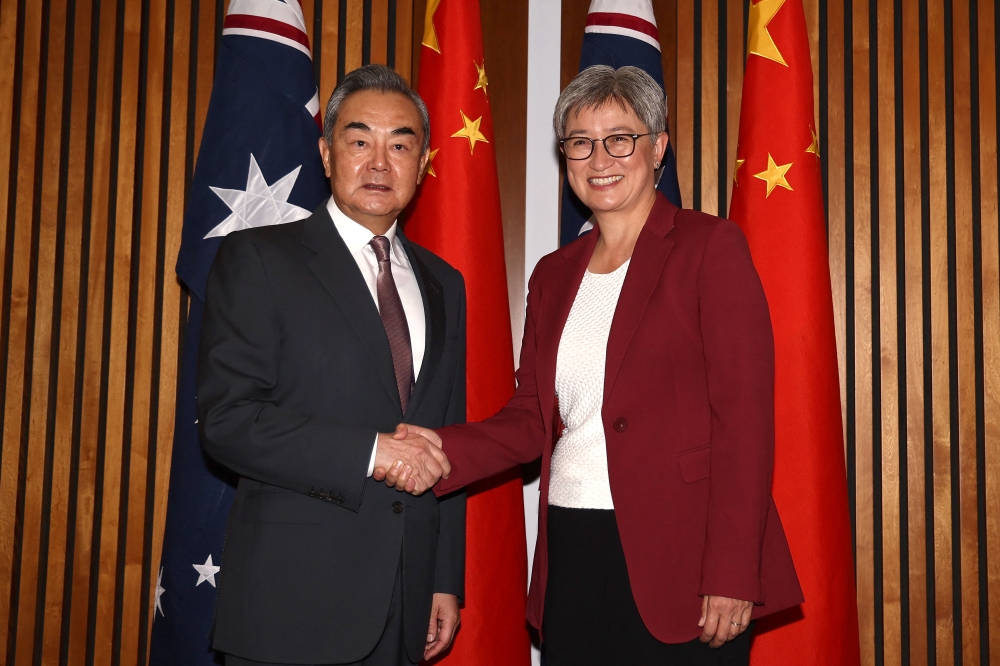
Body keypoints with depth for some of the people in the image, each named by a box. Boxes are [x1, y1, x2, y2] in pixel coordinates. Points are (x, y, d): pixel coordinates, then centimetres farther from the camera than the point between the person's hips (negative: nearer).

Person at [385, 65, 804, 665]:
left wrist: (732, 577, -16)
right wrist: (446, 450, -7)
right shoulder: (553, 275, 14)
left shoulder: (710, 246, -3)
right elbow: (533, 419, 12)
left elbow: (745, 415, -10)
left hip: (679, 561, -5)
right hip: (572, 557, 5)